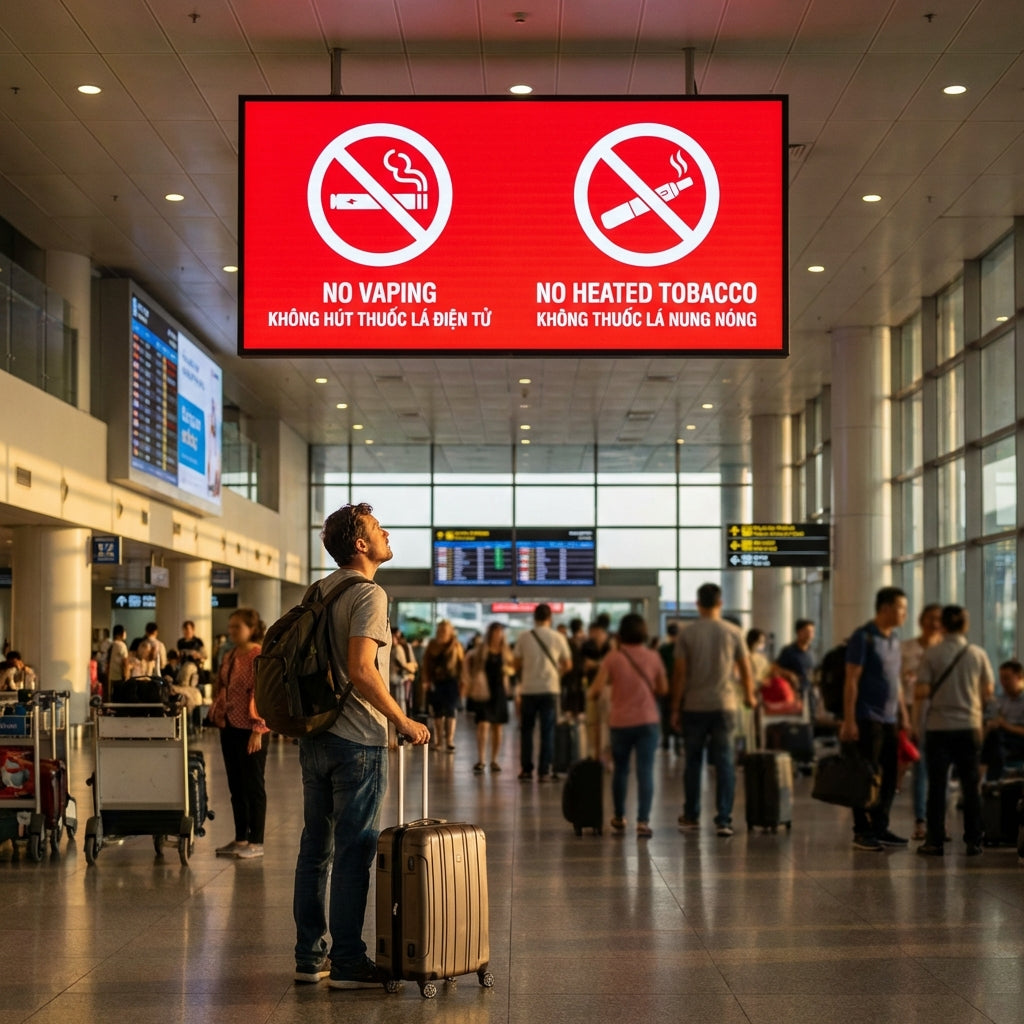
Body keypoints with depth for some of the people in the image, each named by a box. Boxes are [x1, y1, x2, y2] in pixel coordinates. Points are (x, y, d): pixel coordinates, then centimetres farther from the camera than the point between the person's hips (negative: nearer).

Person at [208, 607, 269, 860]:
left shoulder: (259, 657, -12)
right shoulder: (230, 657, 13)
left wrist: (257, 730, -19)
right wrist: (217, 715, 13)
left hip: (250, 730, -8)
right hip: (229, 727, 8)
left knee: (253, 786, -1)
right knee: (236, 786, 12)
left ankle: (256, 842, 4)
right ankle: (240, 838, 19)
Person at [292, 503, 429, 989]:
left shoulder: (319, 591, 13)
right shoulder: (368, 594, -13)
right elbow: (361, 670, -22)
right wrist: (403, 721, -15)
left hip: (314, 737, 8)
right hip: (357, 739, -8)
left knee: (316, 848, 12)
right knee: (353, 852, -3)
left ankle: (310, 957, 18)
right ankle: (347, 962, 2)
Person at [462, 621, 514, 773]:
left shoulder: (506, 651, 8)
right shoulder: (480, 649, -1)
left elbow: (512, 668, 19)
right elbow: (468, 662, 10)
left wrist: (508, 670, -3)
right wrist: (468, 682, 4)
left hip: (500, 691, 4)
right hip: (483, 692, -4)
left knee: (497, 727, 8)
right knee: (483, 725, -14)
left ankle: (494, 760, 19)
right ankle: (481, 761, -19)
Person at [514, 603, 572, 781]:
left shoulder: (524, 638, -1)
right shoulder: (557, 638, -1)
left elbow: (517, 665, 4)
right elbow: (567, 664, 4)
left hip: (528, 689, 1)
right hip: (550, 689, -1)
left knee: (526, 730, 11)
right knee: (547, 731, 5)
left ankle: (526, 770, 11)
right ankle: (544, 771, 2)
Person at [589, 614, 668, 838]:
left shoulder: (613, 657, -7)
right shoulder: (653, 657, -2)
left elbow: (597, 688, -11)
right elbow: (663, 689, 4)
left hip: (621, 722, 0)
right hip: (648, 721, 0)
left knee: (620, 770, 16)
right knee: (645, 771, -1)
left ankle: (619, 819, 28)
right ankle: (643, 821, -10)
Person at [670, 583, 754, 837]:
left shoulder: (687, 633, -3)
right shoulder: (733, 632, -1)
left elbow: (680, 673, -4)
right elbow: (745, 669, 4)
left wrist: (675, 708, 4)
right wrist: (749, 696, 21)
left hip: (694, 707, 0)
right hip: (724, 706, 0)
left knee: (692, 762, 12)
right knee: (725, 763, 3)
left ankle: (691, 817, 21)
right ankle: (724, 820, -2)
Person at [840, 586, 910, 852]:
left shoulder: (894, 639, 15)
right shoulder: (863, 637, -9)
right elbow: (851, 681, -12)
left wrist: (903, 717, 17)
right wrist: (849, 721, -17)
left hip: (889, 720, 8)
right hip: (867, 718, -8)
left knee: (889, 777, 8)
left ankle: (880, 828, 16)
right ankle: (862, 832, 2)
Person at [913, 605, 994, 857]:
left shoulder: (931, 654, -5)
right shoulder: (978, 654, 1)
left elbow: (921, 692, -9)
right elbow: (988, 691, 7)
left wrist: (917, 723, 6)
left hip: (938, 727, -1)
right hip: (970, 727, 1)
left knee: (937, 786, 3)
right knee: (971, 787, 8)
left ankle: (935, 841, 3)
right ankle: (973, 841, 9)